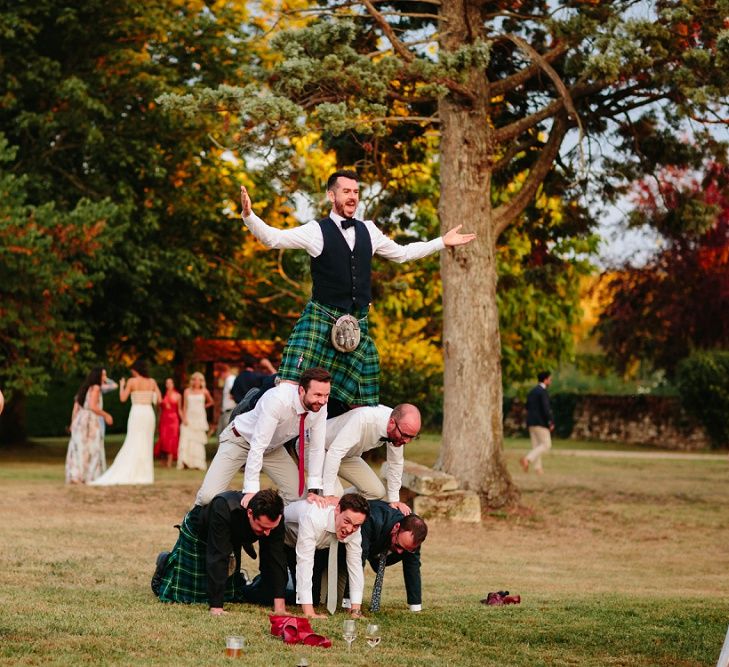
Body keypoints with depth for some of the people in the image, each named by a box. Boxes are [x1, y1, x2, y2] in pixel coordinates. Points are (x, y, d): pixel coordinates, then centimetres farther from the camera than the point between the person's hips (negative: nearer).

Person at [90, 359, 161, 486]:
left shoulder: (132, 381, -2)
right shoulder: (152, 382, 6)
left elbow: (123, 399, -2)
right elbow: (159, 399, 3)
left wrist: (121, 385, 14)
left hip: (136, 414, -2)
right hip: (149, 414, 2)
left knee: (134, 445, -1)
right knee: (146, 445, 6)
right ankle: (143, 475, 2)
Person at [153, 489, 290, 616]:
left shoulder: (275, 519, -33)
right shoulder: (224, 509, -47)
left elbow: (276, 560, -31)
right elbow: (217, 557, -48)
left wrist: (280, 605, -40)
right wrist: (216, 606, -50)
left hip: (231, 540, 5)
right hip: (196, 533, -4)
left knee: (233, 595, 10)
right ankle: (166, 562, 28)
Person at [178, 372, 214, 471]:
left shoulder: (204, 392, 5)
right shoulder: (187, 391, 6)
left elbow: (210, 402, 22)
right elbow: (185, 406, 4)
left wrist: (203, 406, 8)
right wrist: (184, 418, -6)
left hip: (200, 418, 0)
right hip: (189, 418, 0)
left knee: (198, 440, -2)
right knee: (186, 439, -11)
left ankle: (198, 463, 0)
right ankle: (185, 462, -16)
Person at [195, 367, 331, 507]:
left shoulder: (320, 406, -20)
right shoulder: (278, 399, -38)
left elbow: (316, 448, -11)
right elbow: (258, 446, -38)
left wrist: (314, 491, -16)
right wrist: (251, 490, -41)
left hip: (273, 447, 6)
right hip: (240, 439, -5)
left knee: (297, 495, -9)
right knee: (208, 495, -18)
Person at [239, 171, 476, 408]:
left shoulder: (367, 231, 12)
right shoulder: (317, 231, -3)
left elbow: (401, 253, 26)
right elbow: (272, 238, -10)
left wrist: (442, 242, 26)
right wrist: (248, 215, -27)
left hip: (358, 324, 5)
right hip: (321, 319, -5)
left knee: (361, 401, 5)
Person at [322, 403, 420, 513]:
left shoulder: (398, 432, -18)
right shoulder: (364, 419, -40)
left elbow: (395, 463, -1)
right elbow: (335, 452, -43)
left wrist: (394, 500, -1)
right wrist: (329, 495, -44)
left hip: (347, 455, 7)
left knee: (377, 492, -4)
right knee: (335, 493, -29)